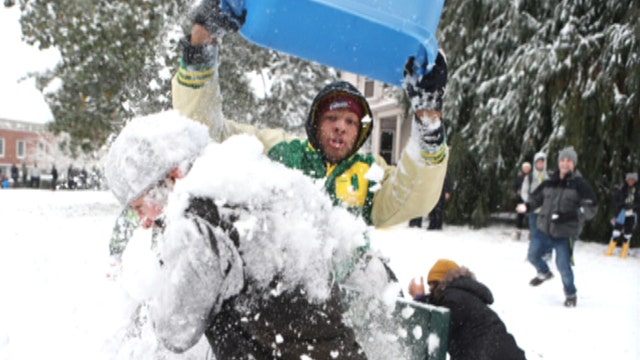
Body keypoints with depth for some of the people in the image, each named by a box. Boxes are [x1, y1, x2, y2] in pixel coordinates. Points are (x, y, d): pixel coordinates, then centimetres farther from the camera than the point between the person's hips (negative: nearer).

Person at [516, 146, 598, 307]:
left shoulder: (580, 184, -9)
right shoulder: (549, 183, 2)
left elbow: (591, 207, -11)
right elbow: (536, 198, 14)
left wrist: (571, 215, -26)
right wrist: (526, 206, -7)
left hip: (565, 233, -5)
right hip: (545, 229, 5)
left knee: (563, 265, -7)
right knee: (534, 255, 15)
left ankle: (571, 293, 20)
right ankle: (544, 273, 49)